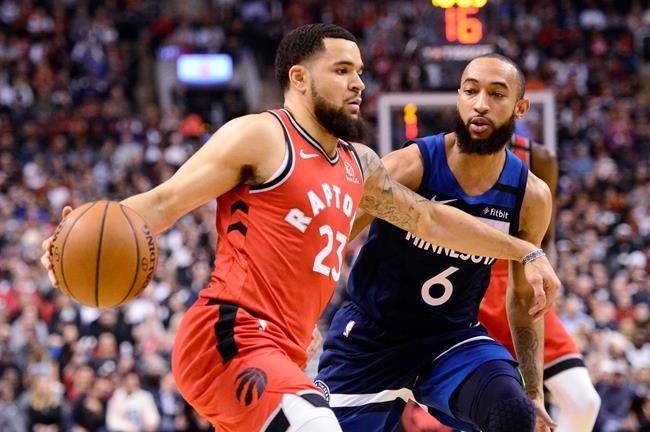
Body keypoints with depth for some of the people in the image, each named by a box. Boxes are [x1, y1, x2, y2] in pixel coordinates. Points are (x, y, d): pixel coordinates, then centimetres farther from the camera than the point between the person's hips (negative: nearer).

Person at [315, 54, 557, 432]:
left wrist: (534, 392, 4)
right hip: (371, 338, -2)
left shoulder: (531, 197, -8)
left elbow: (524, 296, 7)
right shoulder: (409, 167, -20)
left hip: (455, 337, 2)